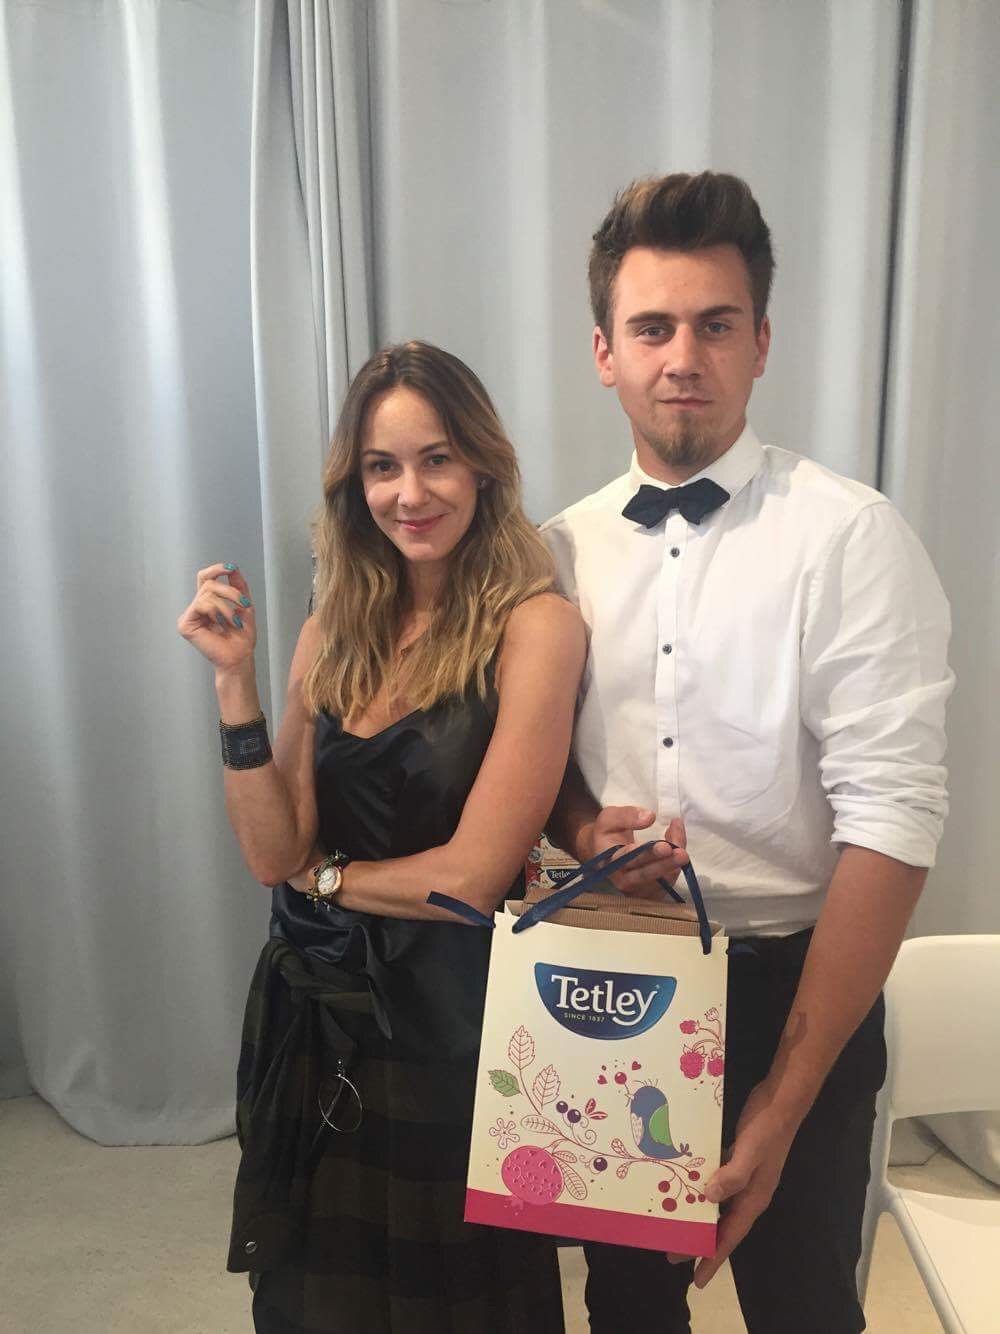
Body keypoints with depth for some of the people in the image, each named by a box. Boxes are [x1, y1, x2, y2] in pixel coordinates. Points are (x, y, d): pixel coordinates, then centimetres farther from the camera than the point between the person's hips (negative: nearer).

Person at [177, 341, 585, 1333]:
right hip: (314, 1015, 5)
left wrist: (322, 873, -5)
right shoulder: (336, 632, 0)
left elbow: (473, 875, -19)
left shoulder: (535, 626, -17)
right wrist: (234, 676, -14)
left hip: (450, 1020, -4)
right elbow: (273, 851, -6)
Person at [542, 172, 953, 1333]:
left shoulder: (849, 538, -15)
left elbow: (891, 825, -18)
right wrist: (581, 827, -13)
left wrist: (787, 1096, -19)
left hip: (792, 987, -3)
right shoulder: (560, 549, 0)